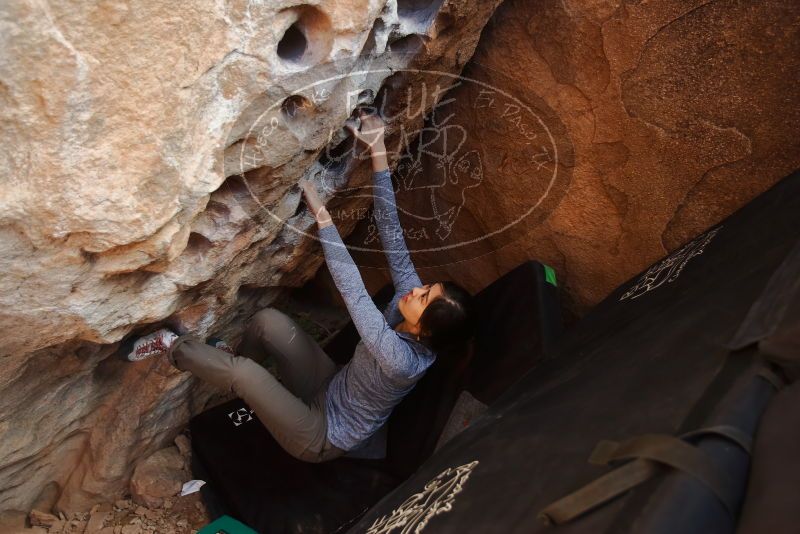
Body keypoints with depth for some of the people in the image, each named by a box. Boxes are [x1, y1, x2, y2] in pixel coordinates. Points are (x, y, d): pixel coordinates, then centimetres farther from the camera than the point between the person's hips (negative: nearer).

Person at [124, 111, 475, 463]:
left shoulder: (403, 361, -37)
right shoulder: (414, 300, -17)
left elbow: (353, 291, -40)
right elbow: (392, 234, -22)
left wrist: (321, 215, -37)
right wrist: (378, 152, -27)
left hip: (321, 439, -7)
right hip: (330, 392, 7)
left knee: (242, 372, -24)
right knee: (269, 319, -13)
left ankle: (174, 348, 4)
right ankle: (233, 358, 17)